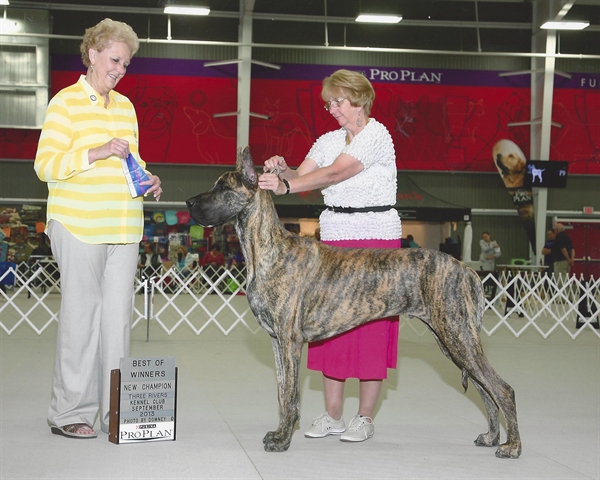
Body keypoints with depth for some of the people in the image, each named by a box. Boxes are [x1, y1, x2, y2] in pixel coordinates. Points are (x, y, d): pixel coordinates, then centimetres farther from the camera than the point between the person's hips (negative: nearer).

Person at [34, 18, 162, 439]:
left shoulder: (125, 105, 17)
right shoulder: (65, 103, -4)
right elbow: (45, 165, -9)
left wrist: (146, 180, 7)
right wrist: (97, 153, -19)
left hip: (124, 228, 6)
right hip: (80, 227, -6)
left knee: (119, 316, 6)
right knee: (81, 316, -5)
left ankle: (115, 409, 13)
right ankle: (70, 413, 5)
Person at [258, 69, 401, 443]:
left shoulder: (376, 135, -10)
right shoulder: (329, 141, 13)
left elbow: (334, 174, -23)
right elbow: (302, 178, 4)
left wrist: (285, 185, -31)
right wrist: (283, 171, -18)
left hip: (376, 239, -7)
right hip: (334, 238, 7)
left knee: (371, 326, -4)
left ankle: (365, 417, 4)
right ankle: (332, 415, 10)